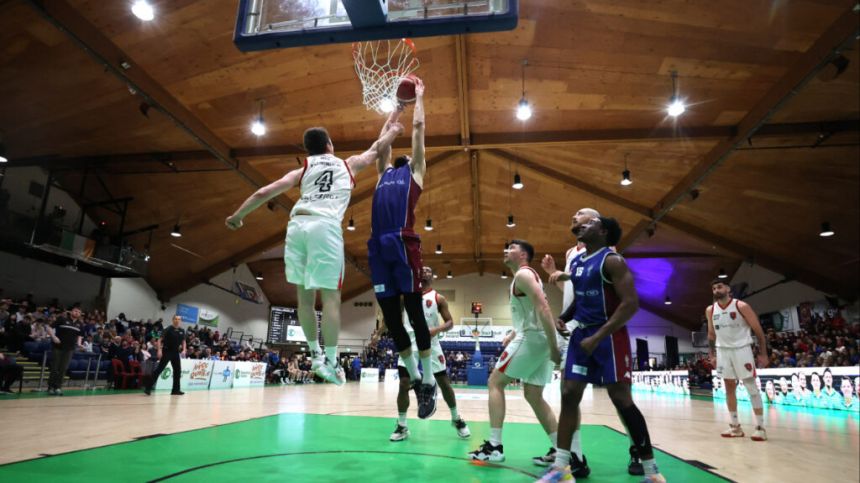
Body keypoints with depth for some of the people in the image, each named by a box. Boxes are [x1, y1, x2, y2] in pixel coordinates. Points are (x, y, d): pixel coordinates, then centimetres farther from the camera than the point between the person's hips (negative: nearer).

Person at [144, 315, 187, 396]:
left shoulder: (182, 331, 6)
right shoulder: (168, 329, -10)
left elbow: (183, 341, 15)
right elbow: (160, 340, -13)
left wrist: (184, 350, 0)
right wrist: (159, 350, -24)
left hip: (176, 352, 6)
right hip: (167, 351, -6)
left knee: (178, 370, 6)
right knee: (159, 369, -9)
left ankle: (175, 390, 14)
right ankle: (148, 388, -5)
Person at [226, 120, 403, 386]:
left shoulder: (302, 170, 23)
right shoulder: (348, 164, 22)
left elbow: (263, 193, 15)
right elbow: (376, 149, 38)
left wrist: (237, 216, 24)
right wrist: (391, 131, 56)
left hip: (297, 224, 3)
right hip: (325, 225, -3)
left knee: (305, 294, 12)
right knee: (330, 295, -1)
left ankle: (315, 353, 22)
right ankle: (330, 360, -2)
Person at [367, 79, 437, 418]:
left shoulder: (414, 171, 15)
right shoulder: (384, 172, 27)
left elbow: (418, 128, 18)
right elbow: (384, 136, 37)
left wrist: (419, 98, 31)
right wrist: (398, 107, 46)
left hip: (402, 243, -5)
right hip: (378, 246, 5)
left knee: (414, 312, -2)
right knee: (390, 317, 7)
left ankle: (428, 380, 9)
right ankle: (414, 376, 21)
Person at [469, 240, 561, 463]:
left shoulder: (523, 274, -10)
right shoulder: (526, 276, 22)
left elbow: (543, 308, -21)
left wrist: (554, 347, -25)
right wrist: (512, 334, 20)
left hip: (531, 338, -10)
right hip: (535, 338, 10)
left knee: (495, 382, -2)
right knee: (533, 396, 13)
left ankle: (494, 446, -3)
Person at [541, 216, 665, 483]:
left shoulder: (612, 261, -13)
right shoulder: (575, 261, 13)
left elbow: (631, 303, -20)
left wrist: (598, 337, -23)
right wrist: (563, 319, 6)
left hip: (609, 337, -8)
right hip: (581, 334, 8)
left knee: (621, 400, -3)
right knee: (569, 395, 4)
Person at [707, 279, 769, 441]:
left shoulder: (741, 306, -11)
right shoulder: (710, 310, 3)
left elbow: (758, 329, -7)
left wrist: (763, 354, -9)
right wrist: (712, 354, 11)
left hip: (741, 348, -5)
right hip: (723, 350, 5)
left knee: (751, 387, -4)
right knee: (729, 388, 8)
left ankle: (760, 427, 1)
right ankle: (735, 426, 15)